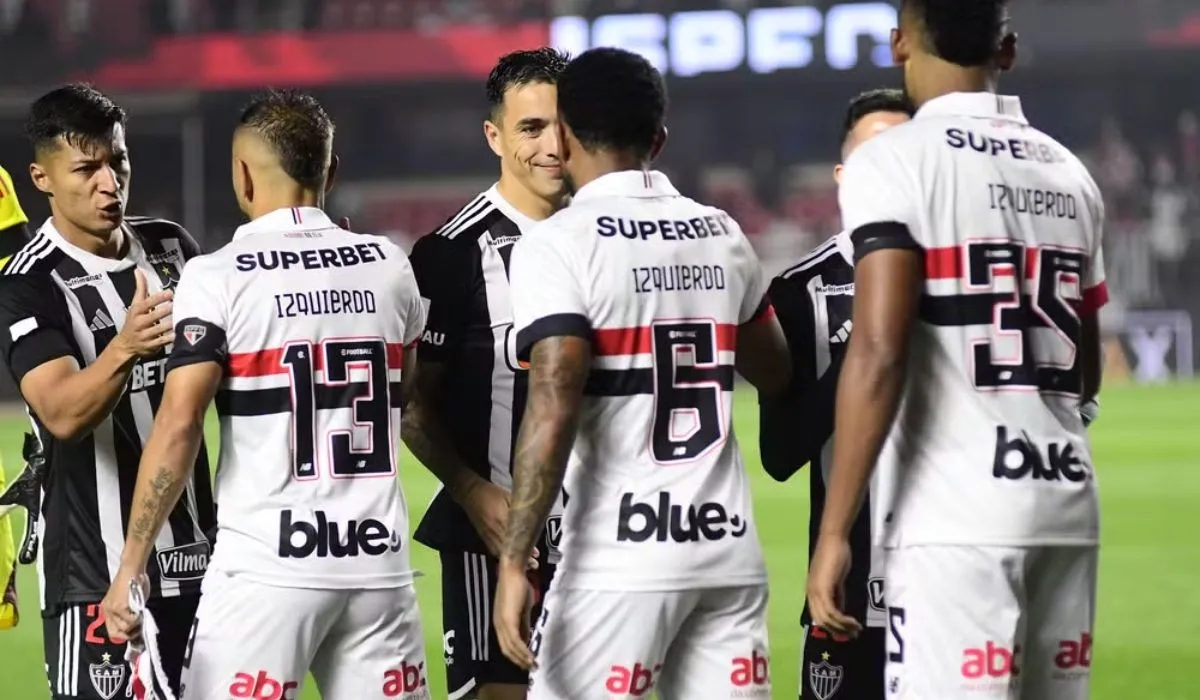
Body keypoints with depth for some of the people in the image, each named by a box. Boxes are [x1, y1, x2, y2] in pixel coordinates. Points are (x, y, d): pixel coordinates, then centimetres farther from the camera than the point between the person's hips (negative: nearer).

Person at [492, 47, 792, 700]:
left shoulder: (559, 245, -8)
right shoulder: (722, 234, 11)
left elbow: (553, 411, -17)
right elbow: (776, 372, 27)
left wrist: (514, 557, -17)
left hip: (624, 558, -6)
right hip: (731, 548, 6)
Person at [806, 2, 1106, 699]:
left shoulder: (894, 163, -5)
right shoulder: (1070, 174, 15)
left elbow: (879, 355, -15)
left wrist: (834, 531, -14)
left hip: (956, 516, -6)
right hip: (1069, 508, 6)